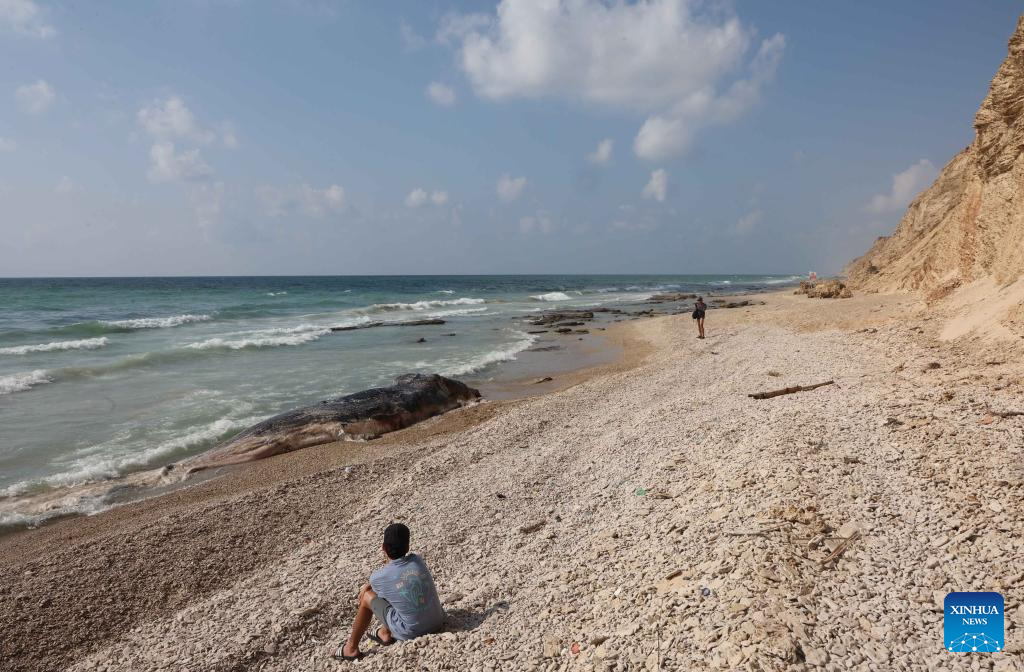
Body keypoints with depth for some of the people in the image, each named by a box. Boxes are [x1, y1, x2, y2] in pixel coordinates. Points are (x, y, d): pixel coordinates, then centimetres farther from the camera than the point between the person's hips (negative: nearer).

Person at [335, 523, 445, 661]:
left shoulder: (379, 577, -13)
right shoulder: (417, 560, -4)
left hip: (412, 632, -5)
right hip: (438, 623, 5)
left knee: (366, 596, 11)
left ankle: (351, 648, 24)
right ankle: (385, 633, 39)